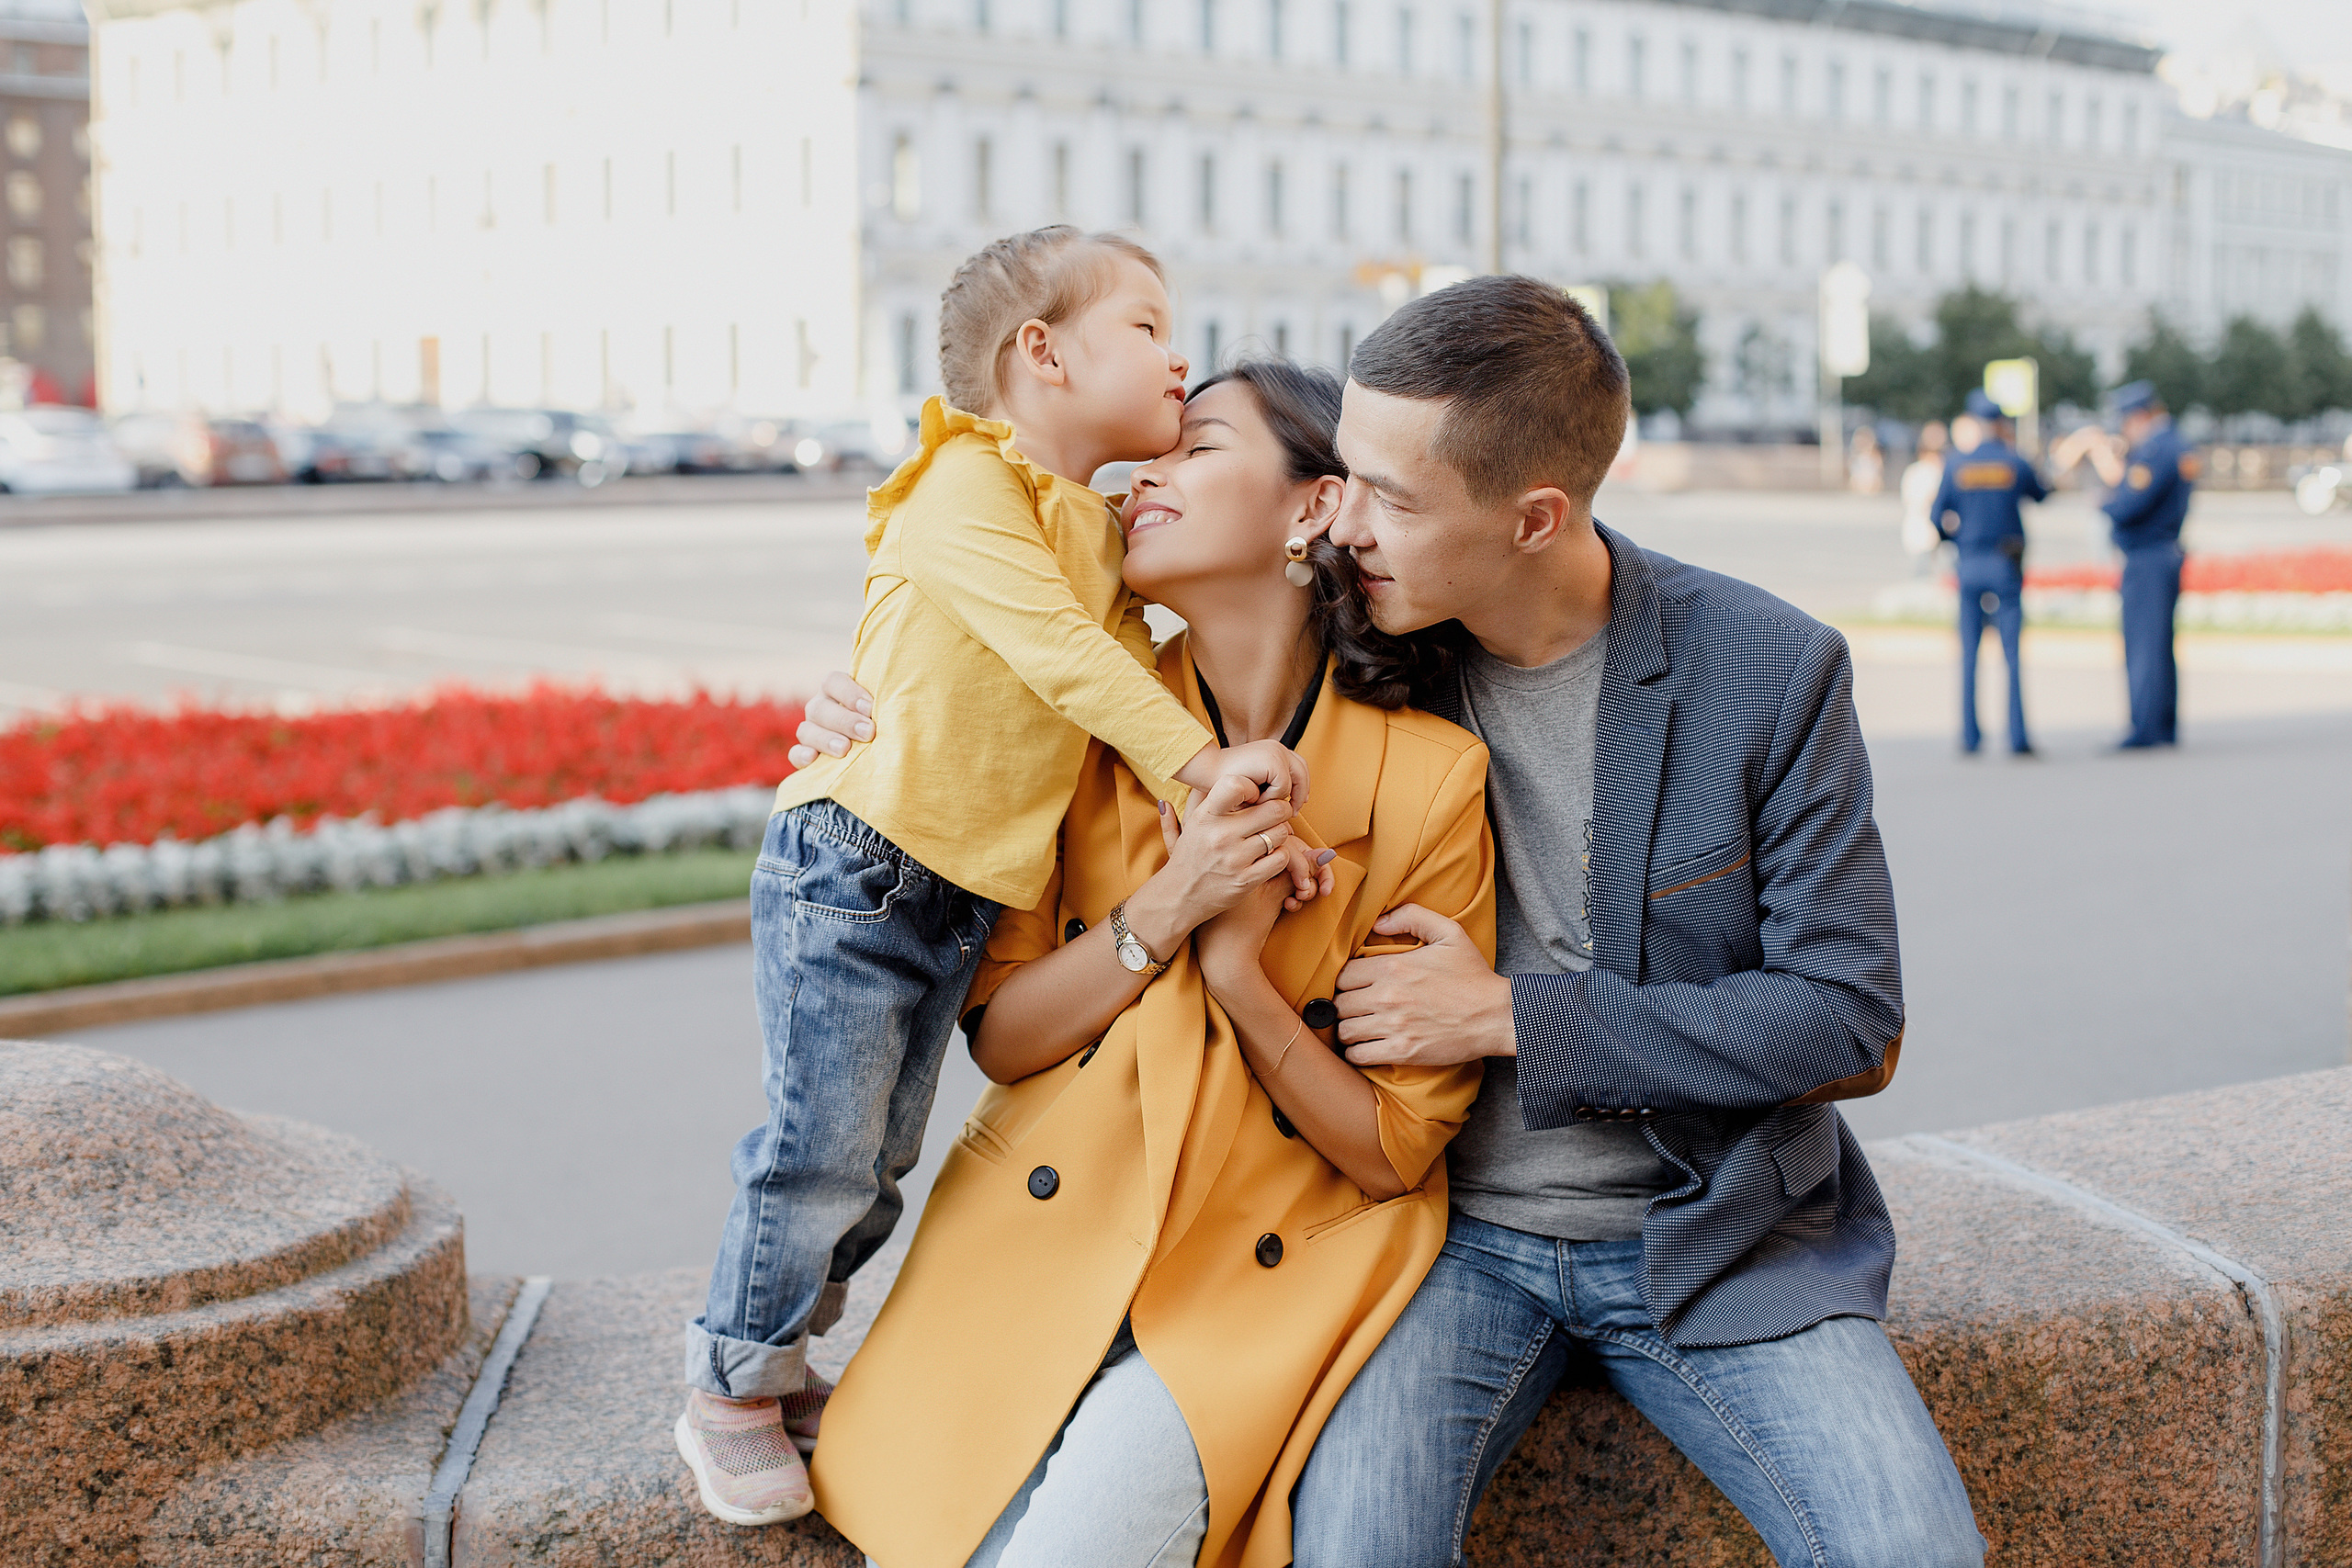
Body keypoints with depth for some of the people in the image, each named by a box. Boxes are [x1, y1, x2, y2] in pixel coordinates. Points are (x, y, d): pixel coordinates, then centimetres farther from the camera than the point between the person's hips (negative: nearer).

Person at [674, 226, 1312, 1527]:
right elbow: (1057, 653, -23)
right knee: (820, 1148, -5)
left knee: (878, 1163, 14)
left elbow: (1135, 676, 7)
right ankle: (730, 1395, 11)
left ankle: (783, 1364, 30)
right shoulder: (965, 484, -13)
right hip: (853, 869, -8)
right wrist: (1199, 762, -27)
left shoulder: (1103, 540, 15)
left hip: (965, 900, 9)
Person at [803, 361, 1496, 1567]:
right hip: (1035, 1236, 3)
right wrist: (1164, 910, -15)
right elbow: (999, 1036, 1)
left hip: (1250, 1287, -3)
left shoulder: (1428, 778, -9)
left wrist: (1238, 969, -20)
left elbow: (1396, 1150, -5)